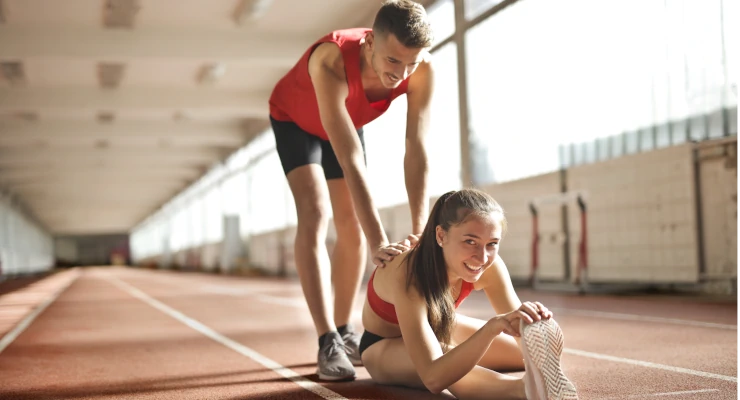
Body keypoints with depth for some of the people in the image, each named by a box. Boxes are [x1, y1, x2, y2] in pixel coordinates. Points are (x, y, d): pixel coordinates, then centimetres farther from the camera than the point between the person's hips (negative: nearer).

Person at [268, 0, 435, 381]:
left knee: (352, 226, 2)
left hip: (346, 121, 5)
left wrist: (421, 233, -40)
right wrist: (378, 243, -51)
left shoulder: (421, 71, -33)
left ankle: (344, 331, 16)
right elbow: (351, 161, -48)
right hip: (295, 120, -4)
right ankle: (327, 342, -21)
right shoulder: (331, 62, -46)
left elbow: (416, 152, -33)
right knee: (315, 214, -21)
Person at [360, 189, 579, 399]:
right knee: (449, 368, -41)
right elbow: (434, 378, -50)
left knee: (536, 353, -4)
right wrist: (491, 327, -63)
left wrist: (535, 324, -49)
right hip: (385, 346, -6)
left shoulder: (490, 268, -26)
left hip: (439, 329, 6)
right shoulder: (408, 275, -43)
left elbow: (525, 343, -23)